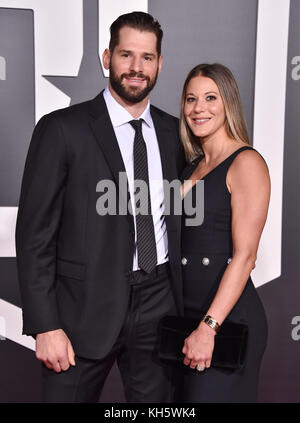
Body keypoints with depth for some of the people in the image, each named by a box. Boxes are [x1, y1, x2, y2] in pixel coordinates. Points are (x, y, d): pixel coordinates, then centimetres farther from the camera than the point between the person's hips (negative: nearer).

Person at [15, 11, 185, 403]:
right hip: (85, 308, -3)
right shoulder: (62, 129, -7)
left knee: (158, 400, 16)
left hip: (159, 303, 4)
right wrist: (45, 326, -12)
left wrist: (185, 306, 7)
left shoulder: (173, 132, 6)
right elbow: (34, 233, -8)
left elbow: (178, 216, 11)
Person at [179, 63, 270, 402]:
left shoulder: (246, 162, -10)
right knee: (184, 394, 16)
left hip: (227, 318, -7)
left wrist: (209, 327, -20)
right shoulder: (193, 166, 13)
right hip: (186, 311, 7)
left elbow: (244, 255, -16)